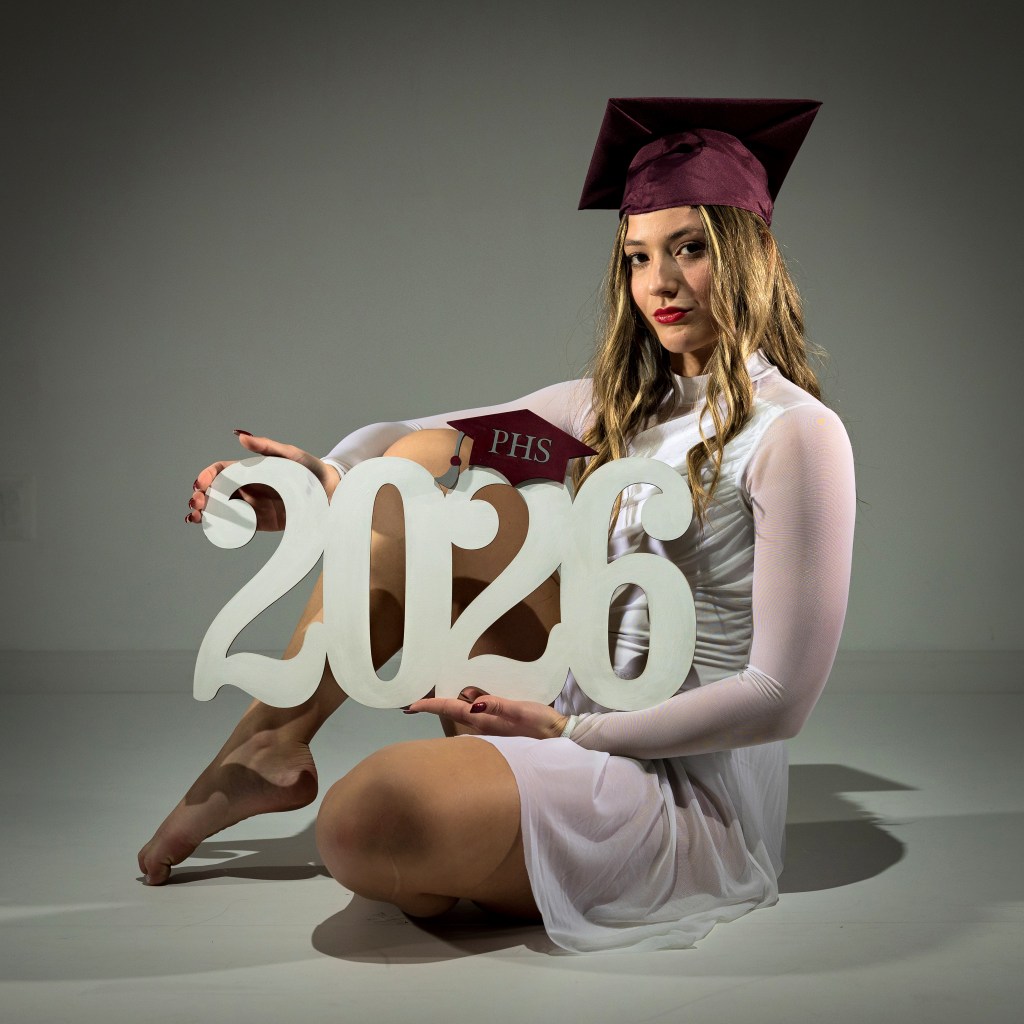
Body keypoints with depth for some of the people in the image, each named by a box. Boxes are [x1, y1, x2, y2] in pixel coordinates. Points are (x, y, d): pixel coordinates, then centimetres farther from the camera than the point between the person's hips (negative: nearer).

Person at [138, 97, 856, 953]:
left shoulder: (796, 433, -12)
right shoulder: (617, 407, 9)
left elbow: (780, 696, -17)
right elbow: (422, 439, 6)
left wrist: (571, 731, -17)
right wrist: (326, 483, -14)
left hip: (692, 796, -7)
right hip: (584, 725, 7)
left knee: (367, 820, -33)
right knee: (423, 465, -3)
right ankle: (274, 744, 0)